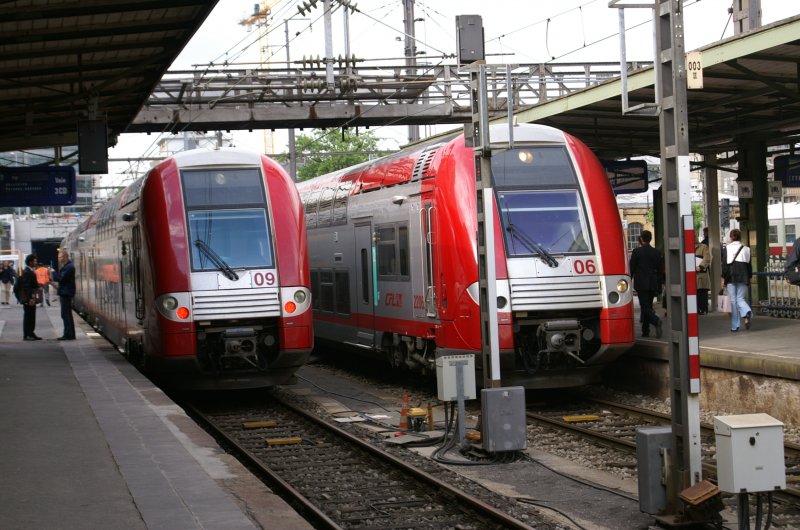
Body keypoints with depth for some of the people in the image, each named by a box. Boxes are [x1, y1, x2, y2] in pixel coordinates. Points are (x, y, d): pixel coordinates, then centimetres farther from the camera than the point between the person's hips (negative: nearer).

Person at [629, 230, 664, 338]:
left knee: (645, 306, -6)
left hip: (641, 284, -5)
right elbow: (661, 270, 9)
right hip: (653, 284, 5)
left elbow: (631, 268, -5)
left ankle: (656, 321, -32)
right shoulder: (656, 252, 6)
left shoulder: (636, 252, -7)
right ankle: (645, 331, 15)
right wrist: (659, 285, 15)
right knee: (647, 306, 13)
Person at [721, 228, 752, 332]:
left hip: (731, 277, -2)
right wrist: (749, 277, 17)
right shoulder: (746, 249, 7)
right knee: (740, 298, 8)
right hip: (743, 277, 2)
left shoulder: (727, 248, -3)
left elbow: (724, 264, -5)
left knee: (733, 300, 2)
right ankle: (747, 313, -25)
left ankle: (735, 326, 3)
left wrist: (723, 278, -2)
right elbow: (749, 265, 9)